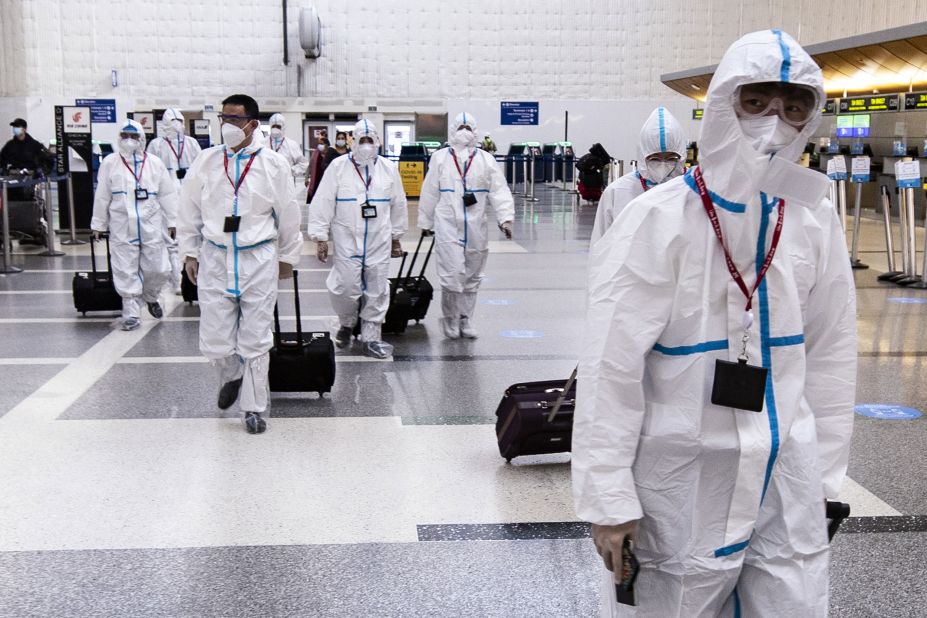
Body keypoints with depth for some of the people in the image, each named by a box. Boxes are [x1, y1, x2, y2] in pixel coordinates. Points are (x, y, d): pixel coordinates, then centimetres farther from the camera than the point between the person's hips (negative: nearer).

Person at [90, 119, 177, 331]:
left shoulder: (154, 163, 6)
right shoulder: (110, 163, 4)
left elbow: (167, 194, 6)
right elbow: (102, 196, 7)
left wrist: (172, 221, 4)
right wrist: (98, 224, 9)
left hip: (151, 226, 1)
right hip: (122, 227, -1)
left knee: (158, 268, 3)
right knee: (126, 272, 0)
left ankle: (150, 297, 33)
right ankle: (131, 312, 10)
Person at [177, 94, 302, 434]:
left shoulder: (274, 164, -3)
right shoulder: (206, 161, 1)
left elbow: (288, 215, 5)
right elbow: (190, 211, 10)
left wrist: (288, 257, 10)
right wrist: (189, 252, 9)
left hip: (258, 259, -1)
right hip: (215, 257, 2)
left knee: (256, 340, 3)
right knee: (214, 339, 3)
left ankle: (254, 408, 16)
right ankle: (231, 376, 36)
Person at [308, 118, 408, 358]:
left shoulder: (389, 168, 5)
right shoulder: (338, 167, -3)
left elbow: (398, 205, 14)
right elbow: (323, 203, -4)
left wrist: (396, 237, 17)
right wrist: (320, 237, -6)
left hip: (379, 242, 2)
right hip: (347, 241, -2)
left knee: (377, 292, 4)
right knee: (345, 289, -4)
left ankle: (371, 337, 17)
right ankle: (347, 324, 26)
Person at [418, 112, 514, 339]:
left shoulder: (486, 159, 5)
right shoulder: (440, 158, 3)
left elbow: (499, 190, -2)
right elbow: (430, 192, 7)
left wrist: (505, 217, -14)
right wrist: (426, 222, 9)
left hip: (476, 227, 2)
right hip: (448, 226, -2)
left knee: (472, 277, 11)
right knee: (452, 275, -9)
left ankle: (465, 319, 26)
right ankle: (449, 319, 11)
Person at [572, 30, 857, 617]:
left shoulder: (815, 219, 1)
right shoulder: (659, 220, -14)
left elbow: (831, 353, 10)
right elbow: (611, 367, -13)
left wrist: (825, 472, 11)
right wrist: (610, 498, -13)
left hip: (788, 478, 4)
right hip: (685, 479, -4)